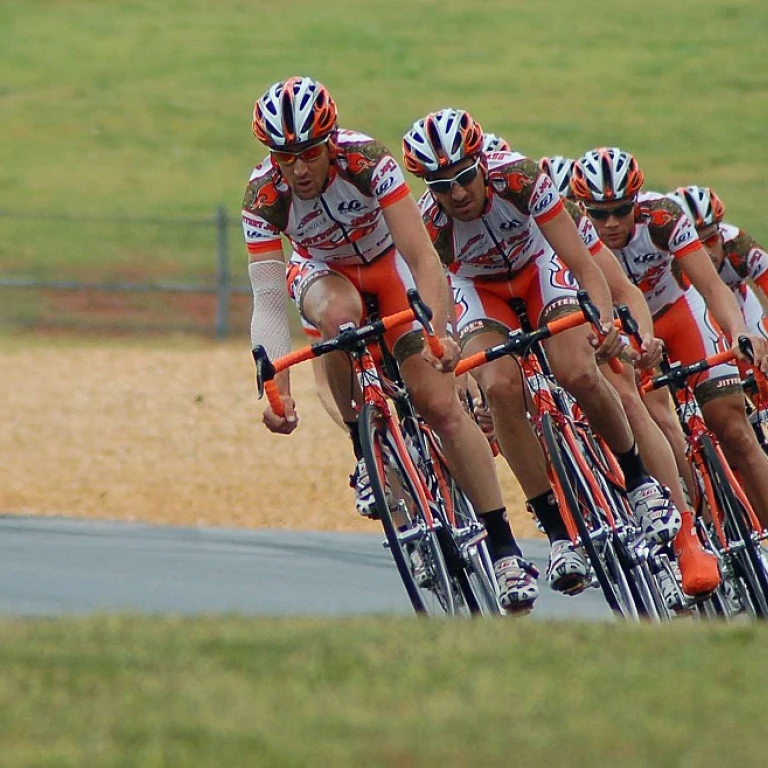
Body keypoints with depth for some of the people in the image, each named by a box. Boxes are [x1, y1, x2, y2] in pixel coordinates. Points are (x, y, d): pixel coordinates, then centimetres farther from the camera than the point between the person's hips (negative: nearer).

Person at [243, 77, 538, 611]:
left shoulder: (367, 161, -33)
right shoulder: (264, 196, -28)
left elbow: (422, 256, -36)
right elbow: (267, 300, -31)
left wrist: (438, 329, -52)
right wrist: (276, 387, -44)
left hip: (389, 263, -1)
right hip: (323, 271, 1)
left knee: (440, 402, -14)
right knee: (339, 317, -37)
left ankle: (506, 550, -10)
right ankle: (367, 455, -17)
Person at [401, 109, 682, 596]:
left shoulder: (518, 177, -32)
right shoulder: (430, 222, -30)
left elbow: (584, 265, -30)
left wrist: (607, 318, -48)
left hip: (539, 270, 0)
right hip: (479, 289, 0)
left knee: (579, 373, -27)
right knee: (502, 388, -28)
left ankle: (640, 481, 0)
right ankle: (558, 531, -21)